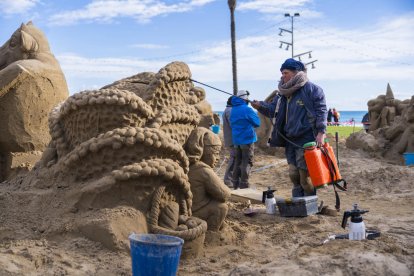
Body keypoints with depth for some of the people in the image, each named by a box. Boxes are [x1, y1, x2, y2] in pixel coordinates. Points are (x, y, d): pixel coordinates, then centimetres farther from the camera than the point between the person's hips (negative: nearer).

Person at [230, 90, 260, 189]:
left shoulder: (233, 110, 9)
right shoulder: (247, 109, -15)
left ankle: (236, 185, 17)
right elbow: (257, 122, -6)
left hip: (236, 140, 7)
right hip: (247, 139, -7)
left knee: (237, 162, 14)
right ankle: (244, 185, -3)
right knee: (247, 163, -2)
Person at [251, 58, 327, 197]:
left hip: (306, 139, -7)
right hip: (290, 140, 7)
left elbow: (321, 110, -10)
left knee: (305, 175, -5)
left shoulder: (310, 89, -8)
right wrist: (260, 106, -5)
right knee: (294, 174, 11)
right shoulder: (283, 92, 14)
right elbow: (273, 109, 14)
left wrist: (321, 132, -17)